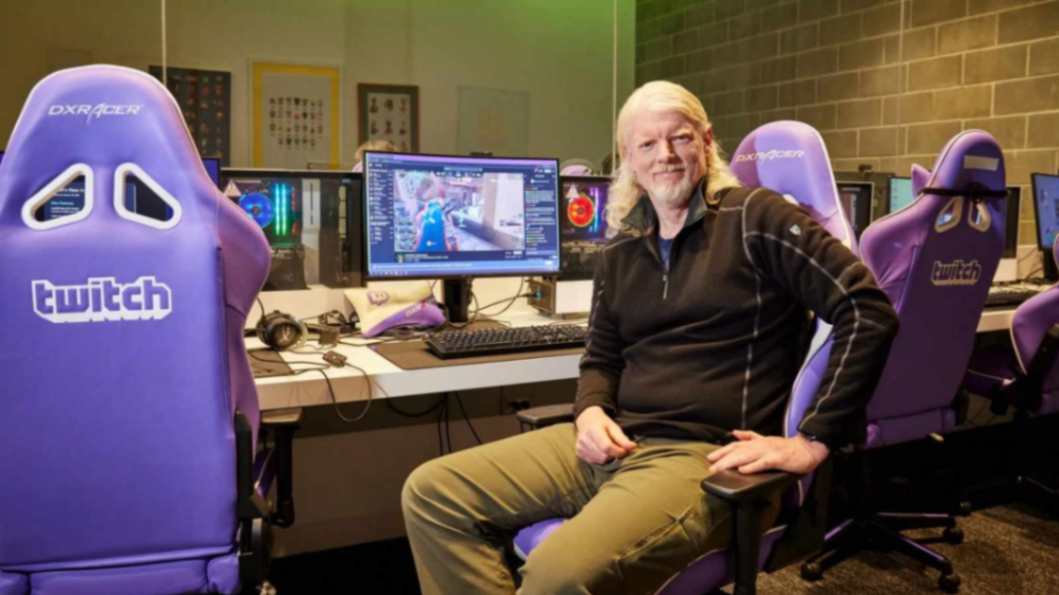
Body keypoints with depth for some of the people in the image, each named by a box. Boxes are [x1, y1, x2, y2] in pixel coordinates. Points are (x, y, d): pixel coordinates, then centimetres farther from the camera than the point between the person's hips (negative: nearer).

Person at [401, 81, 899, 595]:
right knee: (431, 493, -6)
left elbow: (869, 309, -9)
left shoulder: (753, 217, -2)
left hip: (704, 455, -6)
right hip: (614, 443, 7)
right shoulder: (620, 254, 16)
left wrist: (814, 440, -13)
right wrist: (591, 411, 1)